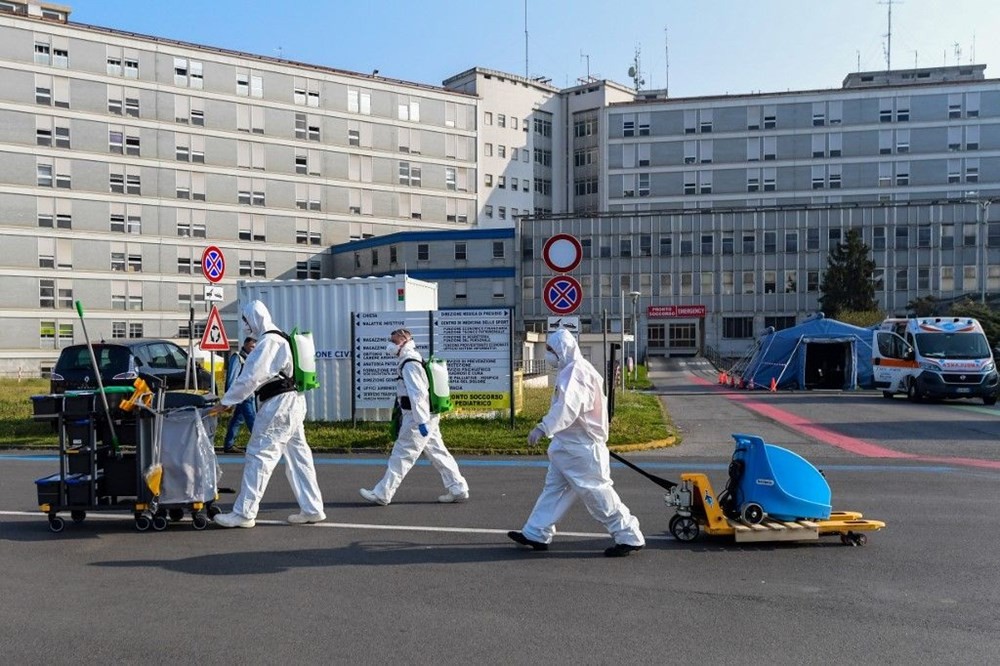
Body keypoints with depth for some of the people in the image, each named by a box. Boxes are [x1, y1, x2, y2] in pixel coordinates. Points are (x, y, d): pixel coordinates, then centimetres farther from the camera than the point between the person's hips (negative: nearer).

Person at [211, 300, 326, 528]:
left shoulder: (268, 342, -14)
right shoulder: (281, 339, 19)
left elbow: (250, 377, -17)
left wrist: (226, 401, -9)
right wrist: (233, 399, 18)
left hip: (278, 404, -10)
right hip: (293, 402, 10)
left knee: (259, 456, -6)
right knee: (298, 456, 11)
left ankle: (244, 513, -1)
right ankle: (312, 509, 15)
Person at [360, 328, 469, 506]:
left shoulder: (409, 363, -15)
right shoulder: (412, 360, 17)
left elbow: (417, 394, -22)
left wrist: (421, 421, -24)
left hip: (417, 418, -10)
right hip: (428, 418, 10)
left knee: (401, 455, -4)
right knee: (437, 453, 11)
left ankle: (382, 494, 2)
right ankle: (458, 489, 14)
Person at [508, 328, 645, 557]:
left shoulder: (575, 371, -20)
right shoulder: (572, 370, 14)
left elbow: (566, 407, -34)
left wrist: (543, 428, -40)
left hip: (580, 447, -11)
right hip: (568, 445, 11)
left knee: (597, 492, -3)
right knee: (554, 488, 13)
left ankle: (629, 537, 6)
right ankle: (536, 534, 21)